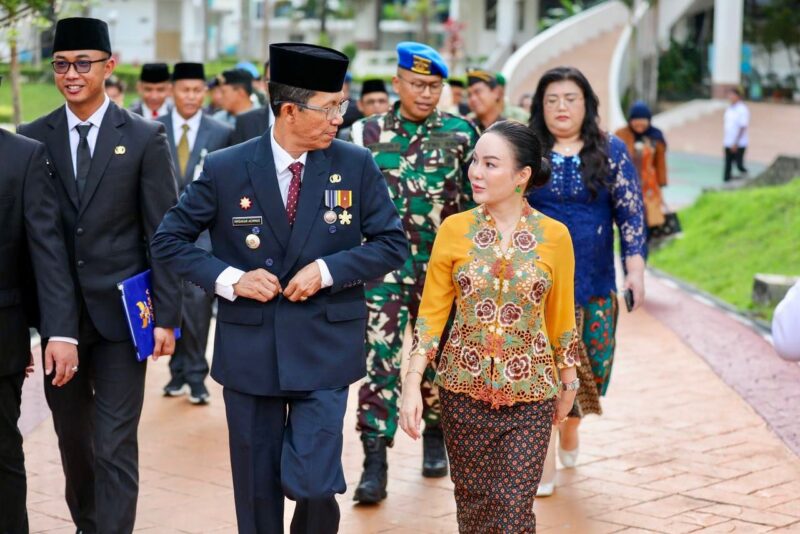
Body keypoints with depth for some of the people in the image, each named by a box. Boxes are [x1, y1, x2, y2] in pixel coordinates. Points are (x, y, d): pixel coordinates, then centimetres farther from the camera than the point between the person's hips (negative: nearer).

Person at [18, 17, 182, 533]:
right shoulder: (33, 137, 3)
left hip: (120, 312, -3)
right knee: (72, 436, 16)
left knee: (116, 446, -2)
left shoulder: (145, 138, -3)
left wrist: (167, 316, -7)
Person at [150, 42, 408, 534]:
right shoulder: (225, 169, -5)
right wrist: (228, 279, -12)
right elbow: (170, 239, 3)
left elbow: (393, 244, 1)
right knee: (257, 490, 11)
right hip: (249, 347, 1)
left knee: (312, 485, -9)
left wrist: (327, 269, -13)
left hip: (324, 349, 0)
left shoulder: (356, 165, -3)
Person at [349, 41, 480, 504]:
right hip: (384, 264, 0)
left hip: (441, 266, 0)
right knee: (380, 357, -7)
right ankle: (375, 460, -6)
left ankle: (436, 436, 32)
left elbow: (477, 201, 4)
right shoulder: (370, 132, 3)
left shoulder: (461, 134, 0)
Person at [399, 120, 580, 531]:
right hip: (464, 389, 1)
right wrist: (412, 384, -6)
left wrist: (568, 385, 14)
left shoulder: (554, 236, -5)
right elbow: (431, 312, 1)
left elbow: (561, 318, 6)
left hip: (529, 394, -1)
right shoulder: (454, 230, -3)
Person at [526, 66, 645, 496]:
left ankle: (570, 423, 35)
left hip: (594, 281, 1)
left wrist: (635, 267, -5)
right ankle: (544, 459, 3)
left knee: (587, 362, 6)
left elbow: (630, 213, 2)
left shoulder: (611, 152, 3)